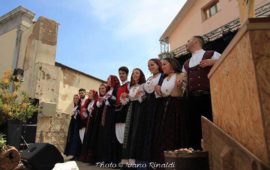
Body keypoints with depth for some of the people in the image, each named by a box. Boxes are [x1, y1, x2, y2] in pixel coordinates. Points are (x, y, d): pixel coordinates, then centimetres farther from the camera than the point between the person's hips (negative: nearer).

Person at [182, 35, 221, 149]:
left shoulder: (211, 54, 9)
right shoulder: (186, 64, 24)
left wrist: (213, 62, -10)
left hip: (207, 96, -5)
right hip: (192, 98, 5)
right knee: (194, 126, 6)